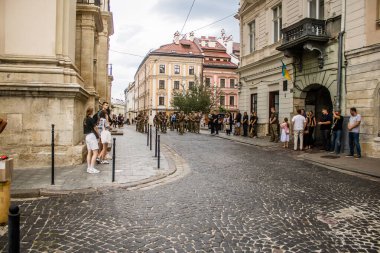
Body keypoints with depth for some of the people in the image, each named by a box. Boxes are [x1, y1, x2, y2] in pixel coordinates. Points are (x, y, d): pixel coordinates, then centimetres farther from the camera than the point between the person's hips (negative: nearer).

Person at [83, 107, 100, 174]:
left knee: (89, 153, 11)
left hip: (87, 136, 9)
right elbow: (95, 128, -8)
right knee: (95, 153, -6)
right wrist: (98, 134, 6)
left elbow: (84, 129, 14)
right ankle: (92, 168, -10)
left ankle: (89, 168, 13)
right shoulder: (91, 119, -14)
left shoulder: (85, 119, 10)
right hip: (92, 136, -9)